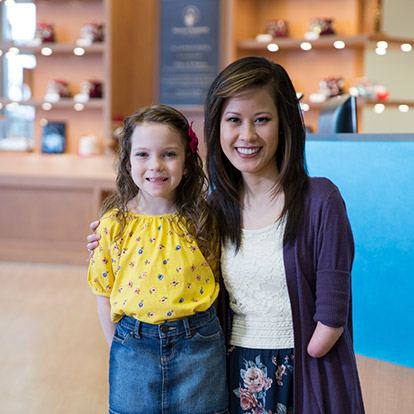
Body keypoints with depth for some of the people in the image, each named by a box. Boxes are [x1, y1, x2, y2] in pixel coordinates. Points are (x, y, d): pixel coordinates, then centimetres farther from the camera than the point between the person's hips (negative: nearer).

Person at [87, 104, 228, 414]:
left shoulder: (204, 221, -6)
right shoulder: (113, 224, -5)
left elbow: (214, 280, 4)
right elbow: (104, 296, 3)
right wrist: (121, 349, 2)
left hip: (198, 348, 0)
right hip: (133, 346, 1)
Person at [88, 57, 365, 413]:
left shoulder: (320, 200, -14)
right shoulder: (216, 206, 1)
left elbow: (331, 316, -14)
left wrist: (288, 370, -9)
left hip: (307, 378, -4)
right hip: (236, 376, 4)